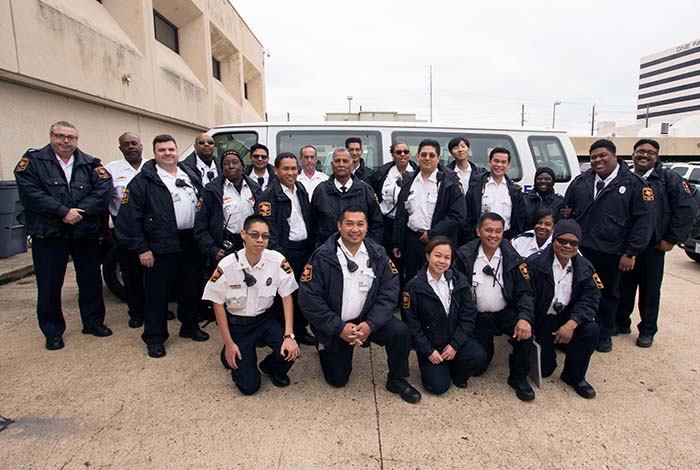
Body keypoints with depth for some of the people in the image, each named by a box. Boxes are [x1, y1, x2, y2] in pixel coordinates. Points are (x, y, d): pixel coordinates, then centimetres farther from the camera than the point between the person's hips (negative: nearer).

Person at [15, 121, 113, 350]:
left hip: (86, 234, 2)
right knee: (49, 285, 6)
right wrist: (63, 211, -19)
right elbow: (30, 193, -12)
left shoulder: (90, 164, 6)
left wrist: (79, 212, -18)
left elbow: (103, 190, -7)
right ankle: (53, 331, 22)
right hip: (48, 235, -2)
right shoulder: (33, 160, 1)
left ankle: (93, 321, 28)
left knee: (91, 280, 10)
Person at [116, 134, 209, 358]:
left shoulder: (190, 176, 13)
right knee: (158, 292, 2)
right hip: (161, 246, -5)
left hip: (189, 243, 6)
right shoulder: (144, 180, -4)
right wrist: (141, 248, -12)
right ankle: (154, 337, 16)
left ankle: (190, 326, 32)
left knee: (191, 287, 14)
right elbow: (129, 217, -8)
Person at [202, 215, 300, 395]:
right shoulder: (226, 266, -20)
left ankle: (270, 367, 13)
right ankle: (229, 354, 29)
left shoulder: (277, 261, -17)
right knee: (249, 386, -4)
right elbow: (218, 304, -8)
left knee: (290, 351, -25)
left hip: (266, 319, 2)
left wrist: (289, 335, -17)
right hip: (237, 323, -1)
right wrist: (228, 343, -7)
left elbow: (287, 297, -8)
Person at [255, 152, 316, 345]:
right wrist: (278, 255, -21)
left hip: (304, 249, 7)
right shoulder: (269, 196, -10)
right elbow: (267, 229, -16)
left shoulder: (301, 190, 12)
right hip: (285, 252, -7)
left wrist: (311, 247, 12)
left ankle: (300, 330, 30)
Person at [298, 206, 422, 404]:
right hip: (334, 326, -2)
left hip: (367, 319, 2)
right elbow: (308, 298, -18)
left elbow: (389, 292, -9)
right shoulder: (322, 257, -17)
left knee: (401, 331, -22)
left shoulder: (377, 254, -7)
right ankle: (325, 348, 38)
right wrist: (339, 328, -21)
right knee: (337, 380, 6)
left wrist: (370, 324, -22)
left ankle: (396, 380, 4)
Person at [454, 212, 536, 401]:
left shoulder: (512, 258, -5)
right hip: (477, 317, 0)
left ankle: (519, 378, -1)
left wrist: (524, 318, -26)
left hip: (506, 313, 1)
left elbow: (525, 292, -9)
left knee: (525, 331, -29)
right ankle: (485, 347, 33)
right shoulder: (464, 255, -8)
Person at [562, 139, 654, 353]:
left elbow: (644, 220, -5)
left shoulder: (634, 184, -3)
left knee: (608, 295, 13)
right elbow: (566, 208, 19)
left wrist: (631, 253, -8)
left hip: (611, 253, -2)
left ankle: (604, 335, 29)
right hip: (579, 249, 2)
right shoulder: (580, 181, 7)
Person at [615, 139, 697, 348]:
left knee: (650, 289, 7)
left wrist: (672, 239, -8)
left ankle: (647, 330, 21)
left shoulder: (669, 179, -1)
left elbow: (686, 208, -5)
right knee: (624, 286, 10)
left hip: (653, 245, -2)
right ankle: (621, 323, 26)